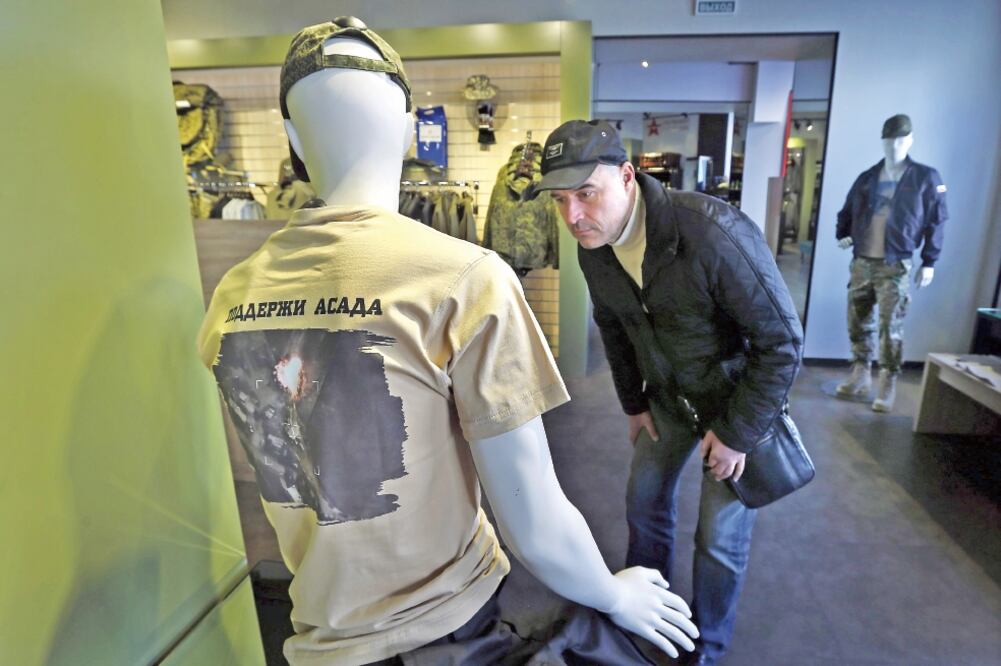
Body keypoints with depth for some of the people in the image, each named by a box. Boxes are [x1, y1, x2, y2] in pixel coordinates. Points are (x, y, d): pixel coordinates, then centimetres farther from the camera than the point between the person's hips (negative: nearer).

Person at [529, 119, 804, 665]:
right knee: (644, 498, 16)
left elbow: (783, 339, -25)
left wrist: (739, 432, -20)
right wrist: (633, 403, 9)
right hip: (669, 393, 6)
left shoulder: (714, 232, -34)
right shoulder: (592, 249, -13)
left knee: (720, 536, 4)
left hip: (740, 395, -5)